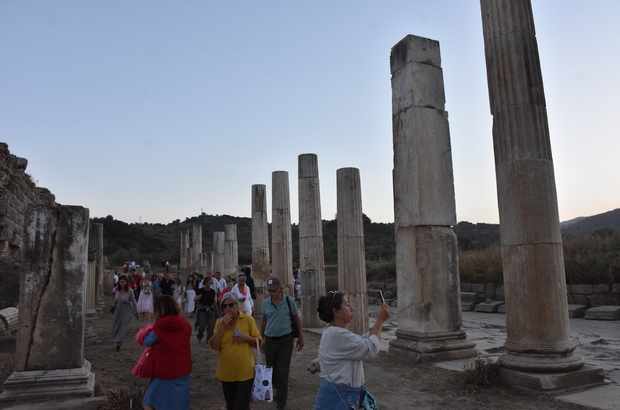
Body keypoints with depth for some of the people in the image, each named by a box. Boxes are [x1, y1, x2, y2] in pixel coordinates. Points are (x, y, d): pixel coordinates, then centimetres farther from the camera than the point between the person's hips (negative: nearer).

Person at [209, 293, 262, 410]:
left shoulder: (248, 319, -8)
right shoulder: (220, 322, -1)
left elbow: (259, 342, -1)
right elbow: (214, 346, -9)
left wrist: (246, 338, -20)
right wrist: (222, 326, -18)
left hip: (244, 371, -3)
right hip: (226, 371, 3)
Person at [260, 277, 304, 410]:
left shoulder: (289, 300, -7)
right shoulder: (265, 303, 1)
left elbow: (296, 318, 1)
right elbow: (264, 321, 11)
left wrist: (301, 337, 1)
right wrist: (261, 340, 14)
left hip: (285, 340, -3)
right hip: (269, 341, 3)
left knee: (282, 372, -2)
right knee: (271, 370, 14)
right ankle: (279, 390, 38)